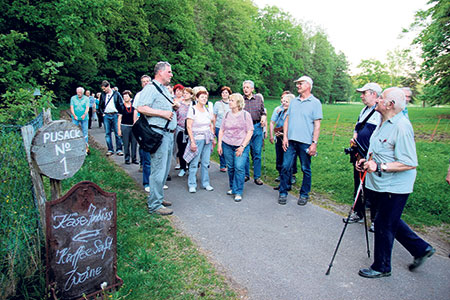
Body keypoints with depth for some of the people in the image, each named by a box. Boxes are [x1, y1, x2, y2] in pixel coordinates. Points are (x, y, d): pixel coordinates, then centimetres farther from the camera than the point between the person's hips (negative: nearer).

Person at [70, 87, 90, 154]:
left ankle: (86, 146, 6)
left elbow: (87, 108, -5)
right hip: (75, 118, 1)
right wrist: (74, 115, -17)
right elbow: (71, 107, 0)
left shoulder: (86, 98, 3)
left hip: (84, 118, -1)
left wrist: (84, 115, -24)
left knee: (85, 132, 1)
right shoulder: (73, 98, 6)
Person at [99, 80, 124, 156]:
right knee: (107, 133, 4)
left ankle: (119, 149, 3)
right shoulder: (103, 95, 10)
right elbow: (101, 105, 19)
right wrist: (102, 112, 8)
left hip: (115, 115, -3)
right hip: (106, 116, 3)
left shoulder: (116, 94, 1)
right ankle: (110, 149, 10)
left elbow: (121, 104, 2)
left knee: (117, 133, -2)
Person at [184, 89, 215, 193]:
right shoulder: (192, 109, -5)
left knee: (205, 163, 7)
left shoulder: (208, 110, 11)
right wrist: (192, 141, -14)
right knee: (194, 163, -2)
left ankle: (205, 183, 18)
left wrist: (213, 138, 11)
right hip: (197, 139, -5)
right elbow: (189, 127, -9)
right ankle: (192, 185, 9)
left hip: (207, 139, 5)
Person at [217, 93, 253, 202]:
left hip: (241, 146, -3)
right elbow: (221, 130, 13)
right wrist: (219, 144, 3)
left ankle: (238, 192, -2)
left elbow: (250, 131, -4)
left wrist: (242, 146, -11)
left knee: (239, 167, -12)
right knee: (230, 168, 8)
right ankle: (232, 188, 26)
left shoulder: (245, 114, -2)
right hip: (227, 145, 4)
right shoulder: (227, 115, 9)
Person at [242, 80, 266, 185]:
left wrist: (263, 118, -4)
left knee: (257, 153, 2)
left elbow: (263, 112, 15)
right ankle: (246, 175, 19)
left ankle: (257, 177, 11)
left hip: (257, 127, 1)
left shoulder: (258, 99, 10)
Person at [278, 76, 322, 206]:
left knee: (306, 169, 7)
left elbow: (317, 125, -4)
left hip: (305, 142, -3)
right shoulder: (293, 101, 13)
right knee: (286, 167, 2)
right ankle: (283, 193, 15)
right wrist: (285, 137, 3)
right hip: (291, 141, 4)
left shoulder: (315, 102, 0)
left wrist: (314, 143, -11)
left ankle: (304, 194, 22)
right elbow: (287, 120, 13)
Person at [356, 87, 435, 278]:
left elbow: (410, 163, -25)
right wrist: (367, 161, 7)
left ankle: (381, 267, 21)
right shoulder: (384, 123, 9)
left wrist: (379, 167, -28)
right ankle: (421, 249, 40)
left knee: (383, 224, 3)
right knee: (391, 221, 21)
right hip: (382, 184, 10)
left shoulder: (402, 126, -22)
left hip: (394, 187, -10)